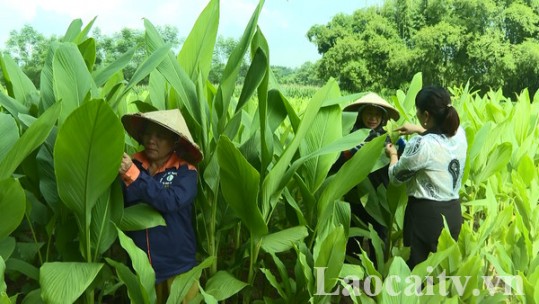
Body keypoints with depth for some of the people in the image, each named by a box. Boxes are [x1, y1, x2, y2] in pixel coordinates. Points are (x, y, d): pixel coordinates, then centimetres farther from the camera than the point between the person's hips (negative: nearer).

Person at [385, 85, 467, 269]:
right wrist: (418, 130, 28)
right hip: (453, 212, 8)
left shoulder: (421, 144, -22)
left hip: (426, 214, -8)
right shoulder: (459, 133, 0)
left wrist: (393, 155, 13)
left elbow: (396, 176, -6)